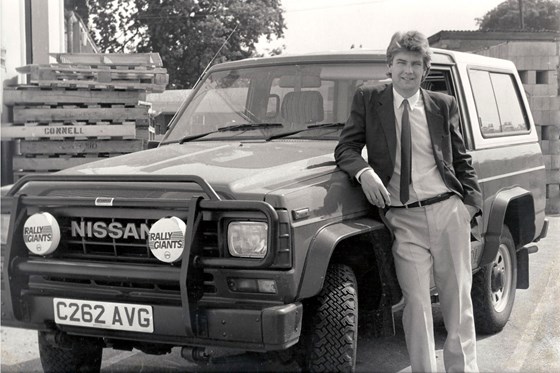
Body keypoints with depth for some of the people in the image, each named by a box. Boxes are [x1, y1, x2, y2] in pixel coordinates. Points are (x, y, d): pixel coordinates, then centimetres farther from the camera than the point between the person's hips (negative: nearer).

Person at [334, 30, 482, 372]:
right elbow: (345, 149, 2)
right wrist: (365, 172, -18)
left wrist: (472, 202, 1)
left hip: (448, 211, 1)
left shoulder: (444, 105, 9)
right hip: (403, 219, -1)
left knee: (458, 299, 7)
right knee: (416, 303, -3)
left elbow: (462, 160, 13)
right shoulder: (368, 100, 6)